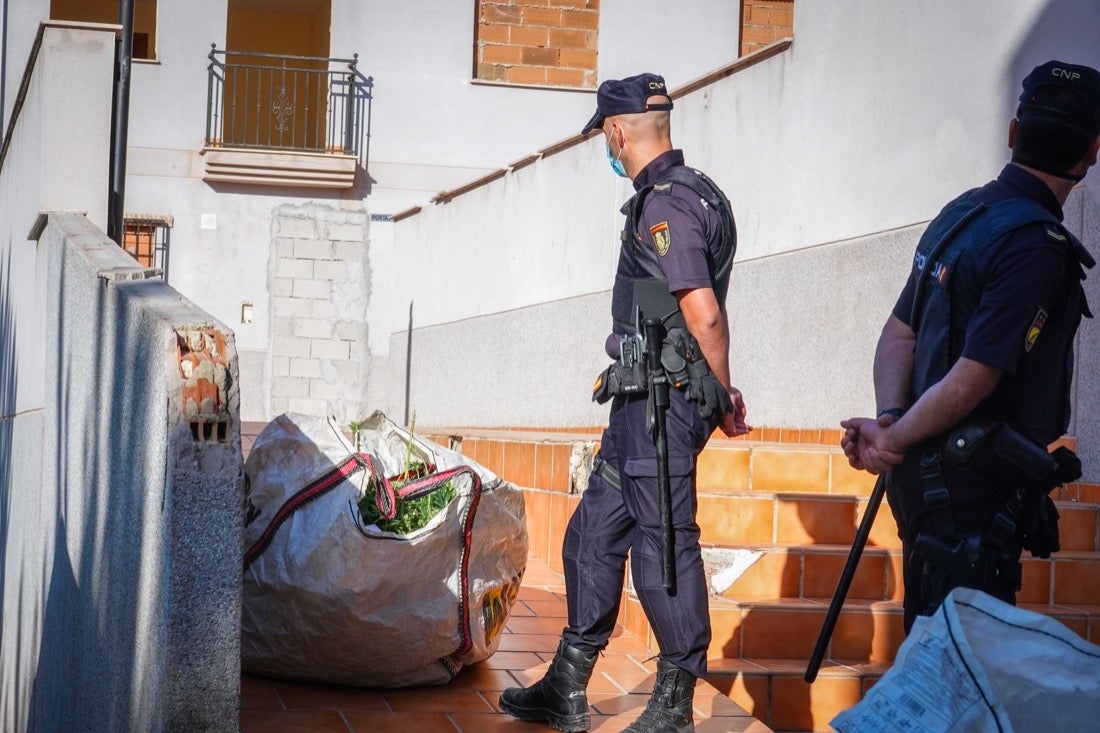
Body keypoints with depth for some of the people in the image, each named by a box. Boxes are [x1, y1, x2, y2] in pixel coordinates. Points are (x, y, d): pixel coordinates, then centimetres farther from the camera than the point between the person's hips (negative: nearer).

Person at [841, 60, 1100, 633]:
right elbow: (971, 382, -22)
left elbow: (898, 332, 8)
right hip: (977, 493, -9)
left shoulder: (962, 213, 9)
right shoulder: (1037, 246, -20)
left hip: (927, 473, 9)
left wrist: (889, 417, -6)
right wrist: (893, 441, -10)